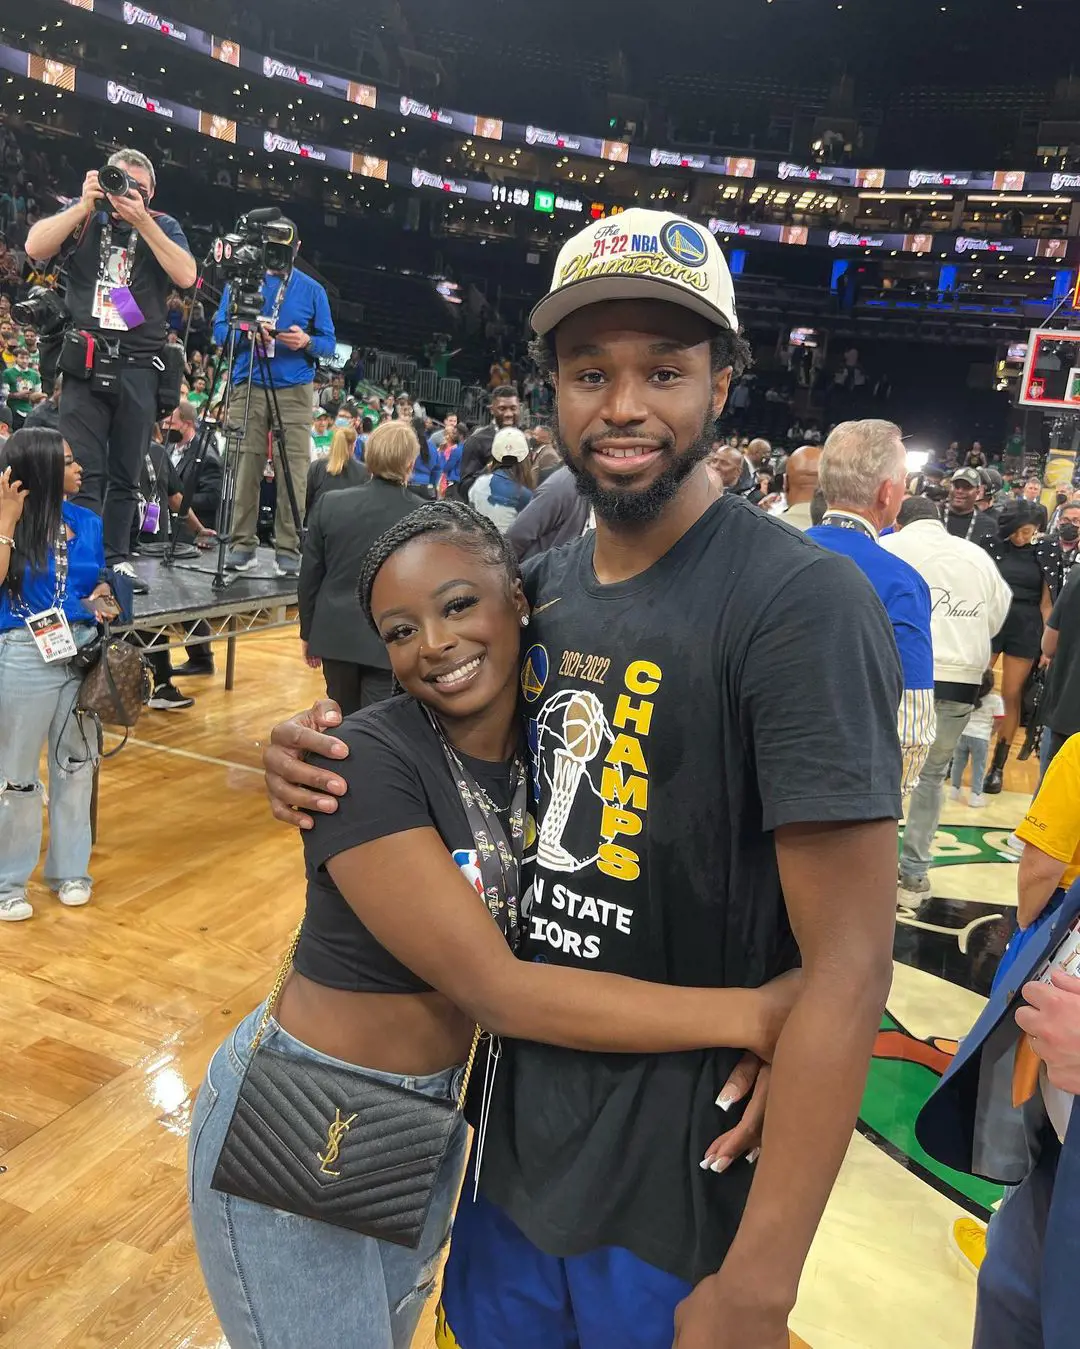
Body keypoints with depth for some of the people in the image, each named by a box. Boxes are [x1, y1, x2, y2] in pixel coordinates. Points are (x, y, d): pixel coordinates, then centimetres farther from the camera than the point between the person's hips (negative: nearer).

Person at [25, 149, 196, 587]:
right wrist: (85, 205, -9)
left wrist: (142, 221, -11)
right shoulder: (84, 216, 11)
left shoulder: (163, 225, 11)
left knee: (126, 475, 5)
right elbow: (35, 247, -5)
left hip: (139, 366, 1)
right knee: (84, 471, -7)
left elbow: (186, 276, -7)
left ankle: (116, 559, 12)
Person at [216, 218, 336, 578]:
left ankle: (288, 549, -1)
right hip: (248, 385, 0)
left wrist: (307, 341, -13)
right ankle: (242, 544, 4)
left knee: (294, 469, -6)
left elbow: (329, 343, 9)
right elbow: (220, 330, 7)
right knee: (245, 465, -4)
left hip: (295, 389, 0)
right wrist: (248, 332, -13)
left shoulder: (312, 289, 12)